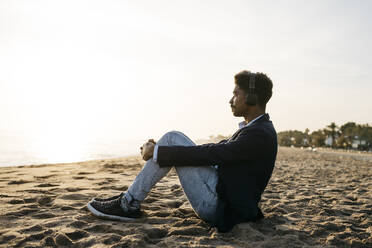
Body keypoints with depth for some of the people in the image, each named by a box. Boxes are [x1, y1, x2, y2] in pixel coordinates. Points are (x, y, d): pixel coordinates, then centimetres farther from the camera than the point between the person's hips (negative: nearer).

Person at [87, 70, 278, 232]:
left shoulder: (260, 134, -19)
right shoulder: (255, 128, 12)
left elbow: (209, 154, -24)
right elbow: (214, 150, 14)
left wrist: (157, 151, -15)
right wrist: (159, 150, 8)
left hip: (219, 207, -9)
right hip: (221, 192, 9)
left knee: (171, 139, -12)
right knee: (174, 138, 3)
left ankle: (130, 204, -3)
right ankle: (130, 200, 5)